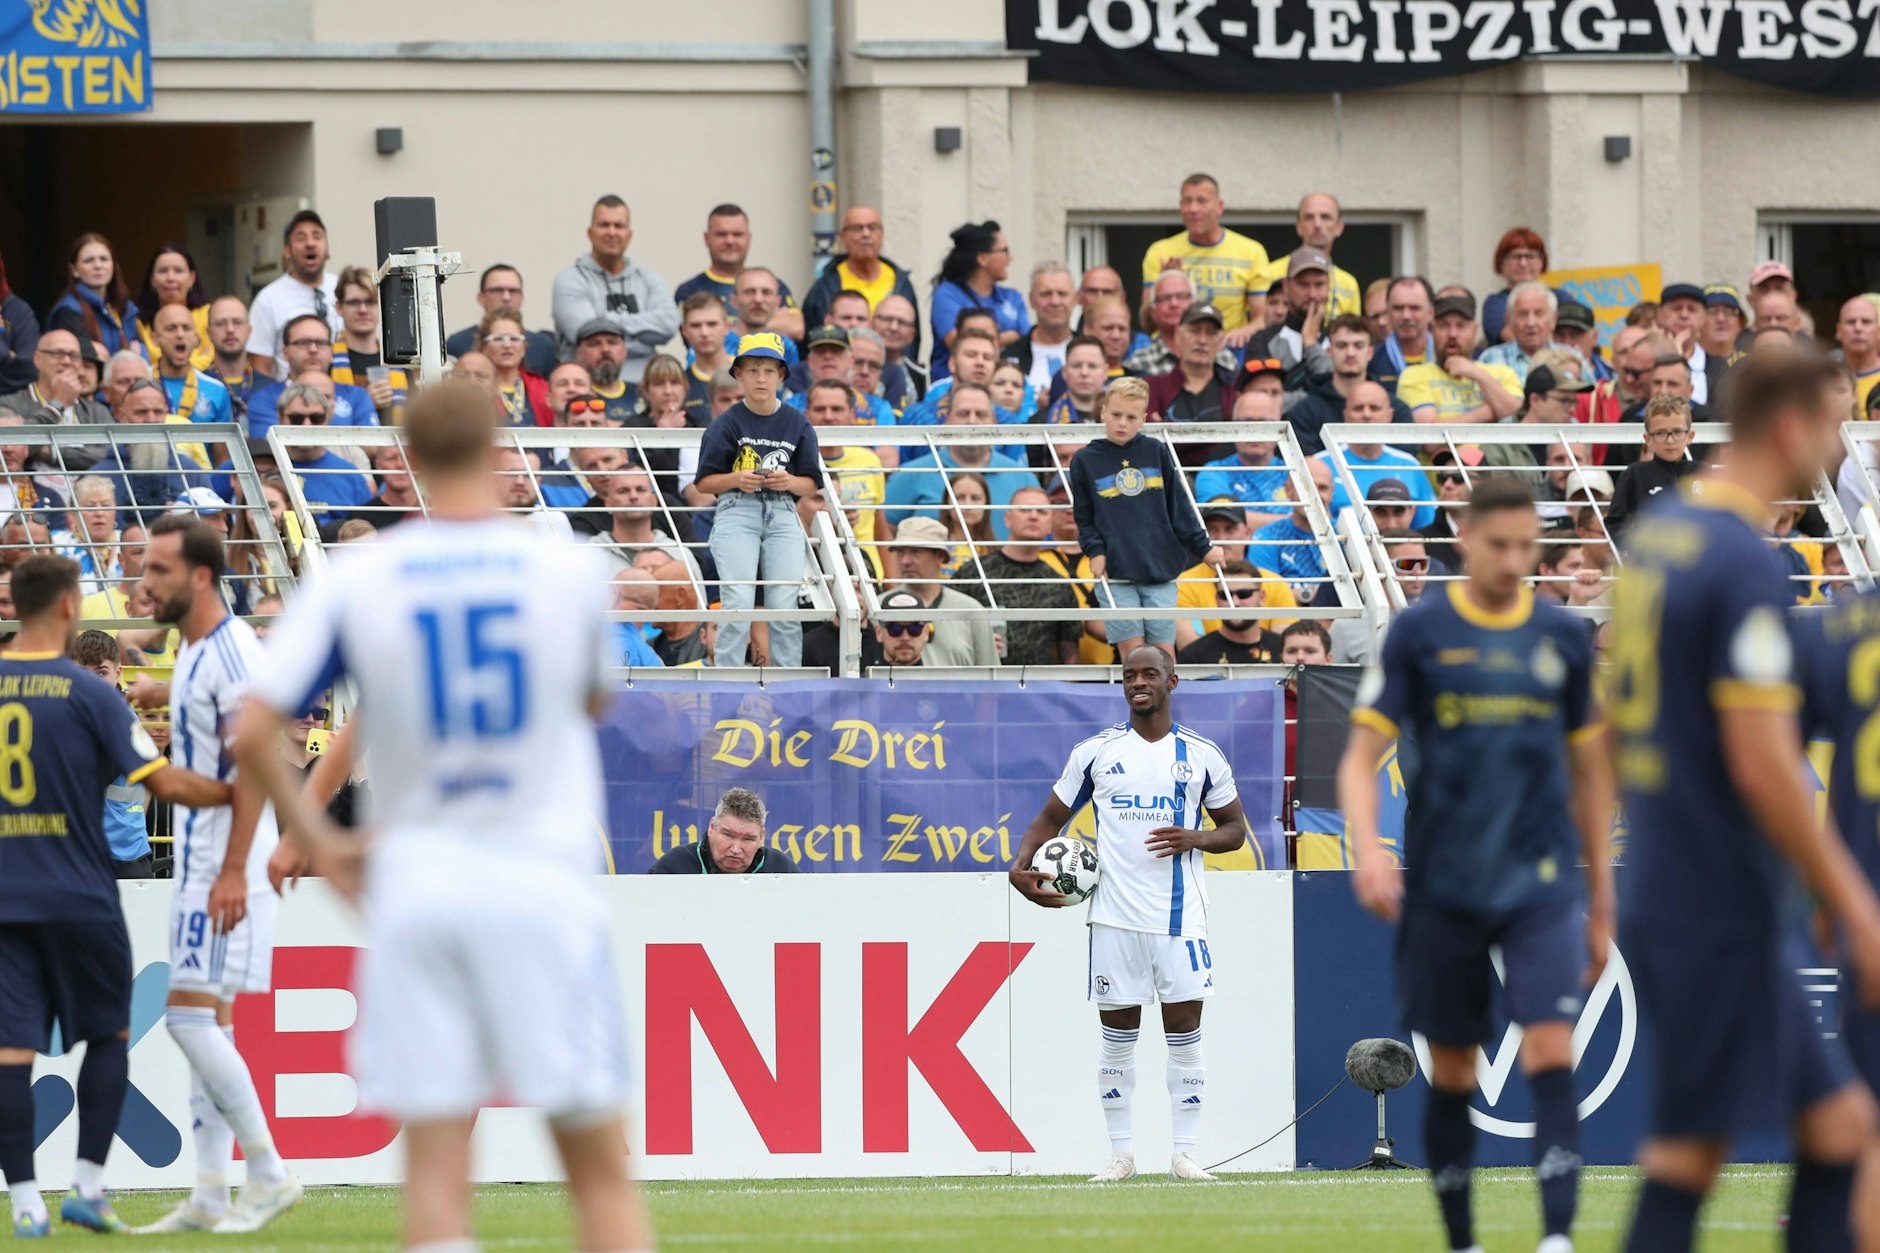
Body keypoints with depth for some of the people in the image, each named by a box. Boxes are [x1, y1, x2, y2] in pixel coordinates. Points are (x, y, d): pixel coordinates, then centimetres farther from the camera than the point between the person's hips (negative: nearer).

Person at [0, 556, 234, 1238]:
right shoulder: (88, 693, -7)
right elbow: (164, 782, -7)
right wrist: (237, 792, 7)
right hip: (78, 896, -2)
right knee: (109, 1035, 13)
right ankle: (88, 1187, 4)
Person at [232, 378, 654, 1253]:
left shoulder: (352, 581, -1)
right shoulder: (571, 568, -2)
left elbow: (251, 734, -4)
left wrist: (317, 842, 10)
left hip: (415, 878, 1)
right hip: (542, 878, -1)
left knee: (435, 1171, 1)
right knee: (599, 1170, 3)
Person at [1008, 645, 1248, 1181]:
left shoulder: (1203, 755, 5)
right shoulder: (1095, 752, 6)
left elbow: (1235, 828, 12)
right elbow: (1050, 819, 12)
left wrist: (1194, 838, -10)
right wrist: (1022, 866, -7)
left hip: (1180, 916, 0)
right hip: (1115, 916, 0)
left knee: (1184, 1034, -2)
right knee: (1117, 1037, 3)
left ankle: (1184, 1154, 3)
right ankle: (1121, 1152, 10)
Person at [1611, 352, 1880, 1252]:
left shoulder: (1656, 537, 12)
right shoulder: (1746, 562, -16)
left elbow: (1617, 722, 20)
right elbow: (1762, 764, -21)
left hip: (1665, 898, 9)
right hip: (1723, 913, -9)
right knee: (1687, 1158, -6)